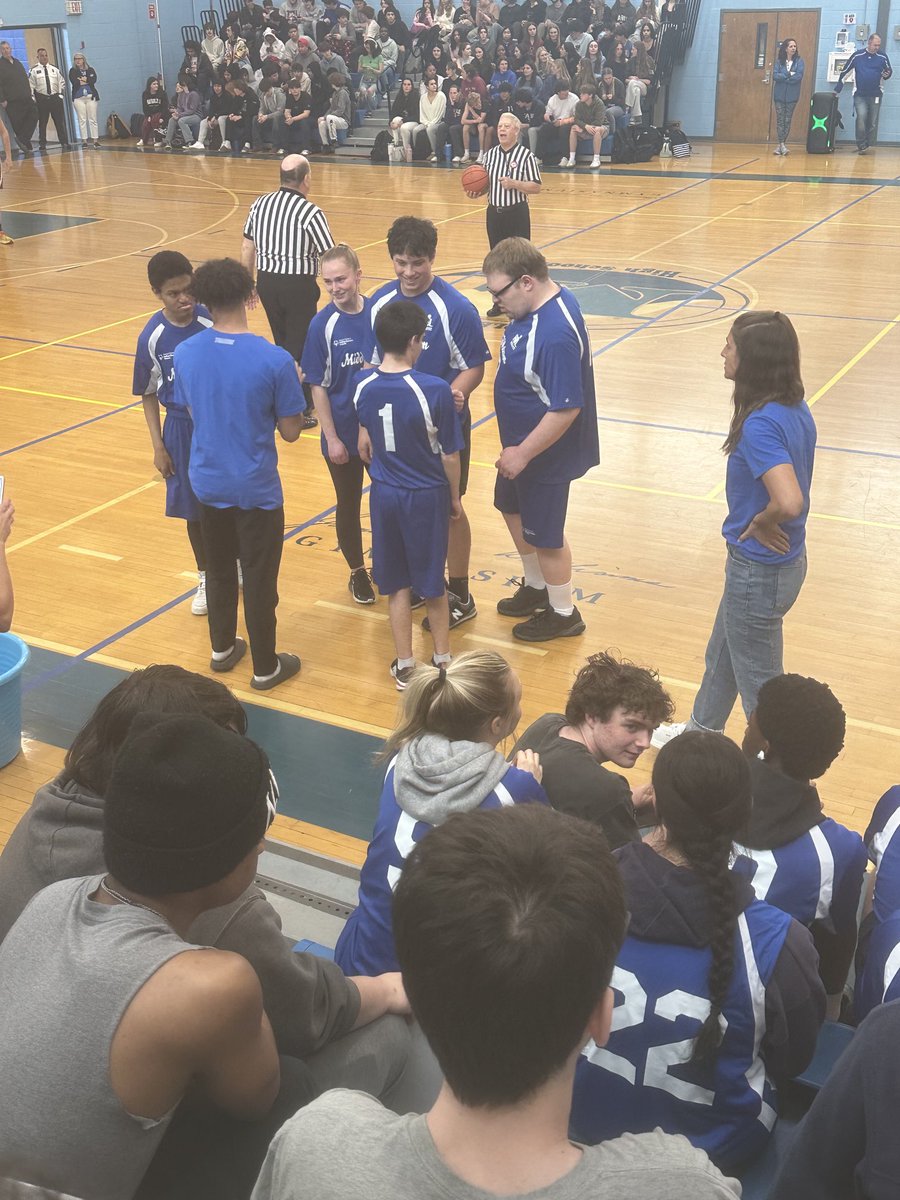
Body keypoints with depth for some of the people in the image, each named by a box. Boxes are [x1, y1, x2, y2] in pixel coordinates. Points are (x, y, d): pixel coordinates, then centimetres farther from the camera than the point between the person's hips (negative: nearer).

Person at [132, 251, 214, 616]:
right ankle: (206, 576, 33)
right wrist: (158, 446, -2)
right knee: (193, 507, 13)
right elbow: (148, 394, 1)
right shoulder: (152, 337, -11)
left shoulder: (212, 323, -15)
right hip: (182, 428, 1)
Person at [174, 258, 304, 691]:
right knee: (259, 579, 9)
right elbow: (291, 431, -13)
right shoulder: (274, 360, -21)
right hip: (256, 488, -4)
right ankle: (265, 667, 23)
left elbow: (191, 411, 6)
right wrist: (291, 388, 3)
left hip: (208, 482, 4)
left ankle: (222, 649, 39)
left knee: (219, 570, 22)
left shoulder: (184, 354, -8)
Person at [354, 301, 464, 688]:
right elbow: (450, 455, -12)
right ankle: (441, 659, 29)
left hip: (384, 494, 3)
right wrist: (454, 497, 2)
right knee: (432, 583, 14)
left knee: (396, 584, 15)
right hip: (427, 496, -3)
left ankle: (405, 666, 23)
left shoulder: (363, 386, -8)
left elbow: (365, 445, 5)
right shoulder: (435, 390, -21)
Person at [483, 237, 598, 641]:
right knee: (513, 510, 26)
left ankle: (563, 614, 29)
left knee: (545, 535, 8)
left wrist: (523, 453, -22)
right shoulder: (535, 305, -2)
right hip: (520, 442, 10)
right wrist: (515, 448, 14)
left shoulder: (555, 334, -33)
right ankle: (535, 588, 47)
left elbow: (566, 409, -32)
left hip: (544, 455, -10)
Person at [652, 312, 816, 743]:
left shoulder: (760, 424, -29)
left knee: (758, 681, 10)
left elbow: (788, 502, -40)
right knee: (721, 657, 30)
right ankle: (702, 731, 52)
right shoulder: (795, 409, 0)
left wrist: (759, 524, -20)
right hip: (784, 560, 10)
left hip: (760, 571, -10)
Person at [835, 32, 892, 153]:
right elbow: (845, 72, 2)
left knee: (871, 122, 7)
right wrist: (837, 89, 1)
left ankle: (865, 145, 21)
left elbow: (890, 70, 15)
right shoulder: (857, 55, -4)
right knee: (861, 117, -19)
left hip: (875, 95, 2)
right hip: (859, 94, -2)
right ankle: (861, 145, -11)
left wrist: (887, 74, -10)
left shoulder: (882, 56, 1)